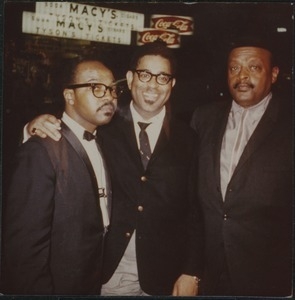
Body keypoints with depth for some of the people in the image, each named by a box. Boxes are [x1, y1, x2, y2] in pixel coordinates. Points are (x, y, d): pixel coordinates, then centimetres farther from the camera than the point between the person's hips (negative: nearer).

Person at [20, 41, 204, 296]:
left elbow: (195, 211, 0)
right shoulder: (105, 128, -2)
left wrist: (192, 274, -2)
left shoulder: (187, 139, -1)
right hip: (108, 273, 0)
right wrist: (37, 127, -20)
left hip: (163, 275, 1)